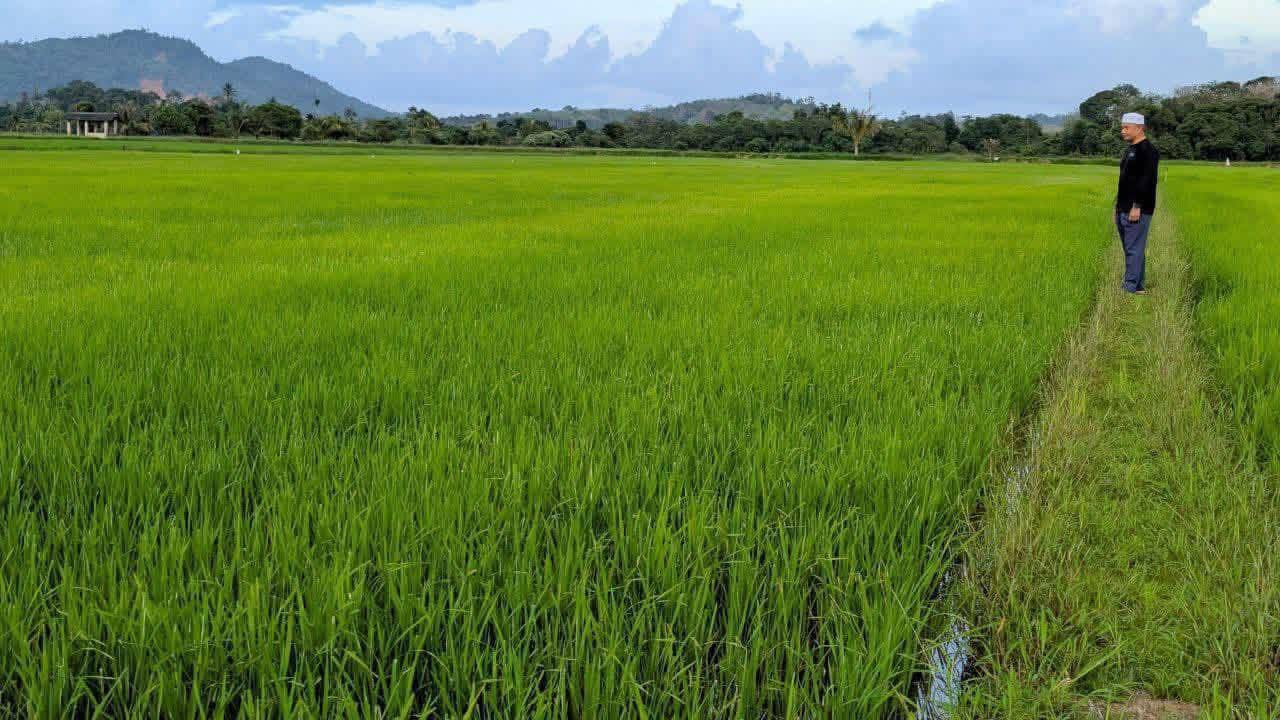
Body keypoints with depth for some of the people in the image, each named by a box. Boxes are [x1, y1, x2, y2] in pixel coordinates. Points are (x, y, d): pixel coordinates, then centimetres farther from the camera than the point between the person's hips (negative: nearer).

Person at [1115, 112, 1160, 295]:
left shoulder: (1148, 150, -12)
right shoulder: (1130, 150, 19)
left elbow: (1148, 180, -20)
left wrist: (1137, 206, -23)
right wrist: (1119, 207, 20)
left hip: (1137, 210, -10)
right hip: (1124, 210, 10)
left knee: (1134, 249, -9)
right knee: (1131, 249, 12)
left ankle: (1130, 288, -9)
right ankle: (1139, 287, 18)